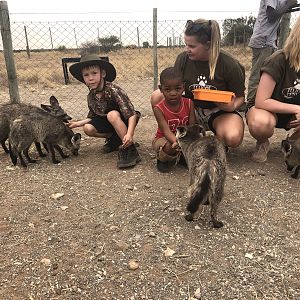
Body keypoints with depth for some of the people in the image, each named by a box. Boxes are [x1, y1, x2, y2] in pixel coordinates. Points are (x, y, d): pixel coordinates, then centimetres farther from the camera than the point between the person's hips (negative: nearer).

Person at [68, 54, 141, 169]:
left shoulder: (113, 90, -26)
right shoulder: (91, 97, -5)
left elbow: (131, 114, -34)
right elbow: (92, 117, 12)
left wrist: (129, 134, -47)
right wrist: (78, 123, 0)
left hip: (124, 121, -6)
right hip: (108, 123, 6)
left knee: (112, 114, -36)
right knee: (88, 128, -14)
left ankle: (129, 150, -30)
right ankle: (114, 138, 7)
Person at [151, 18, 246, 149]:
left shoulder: (229, 64, -14)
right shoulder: (183, 58, -8)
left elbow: (240, 96, -3)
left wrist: (233, 106, -25)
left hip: (219, 112, -2)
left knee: (233, 139, -36)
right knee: (157, 97, -22)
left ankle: (217, 138, 4)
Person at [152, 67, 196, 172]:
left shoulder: (189, 103, -10)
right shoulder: (159, 108, -20)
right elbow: (166, 130, -31)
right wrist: (176, 142, -53)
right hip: (163, 139, -4)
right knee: (170, 148, -38)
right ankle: (162, 159, -3)